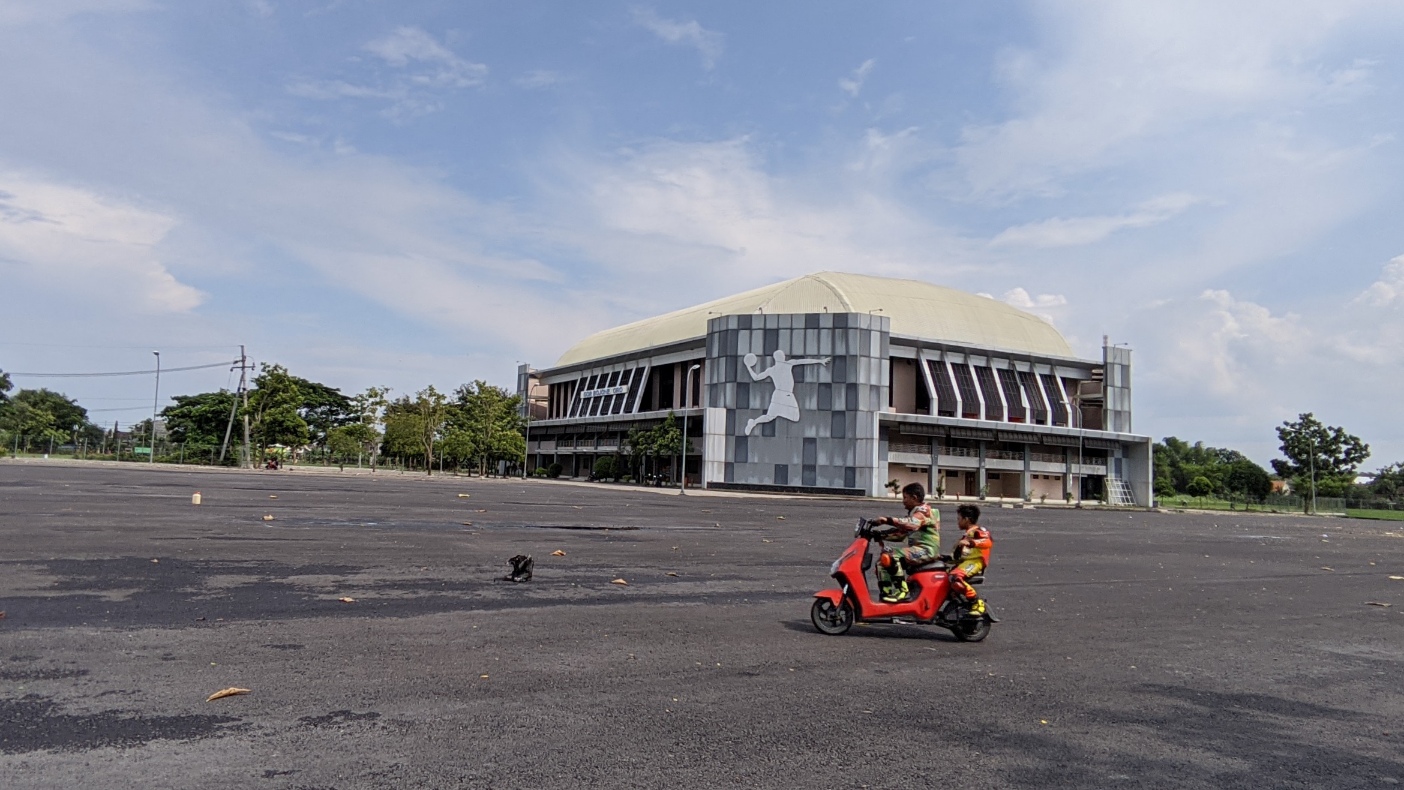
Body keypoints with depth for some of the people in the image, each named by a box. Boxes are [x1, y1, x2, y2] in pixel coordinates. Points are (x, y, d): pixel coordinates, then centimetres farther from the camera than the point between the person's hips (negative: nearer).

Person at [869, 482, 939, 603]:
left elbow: (911, 524, -30)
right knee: (882, 560, 3)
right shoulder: (914, 513, 24)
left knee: (893, 557, -29)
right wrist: (880, 534, 8)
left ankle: (902, 592, -26)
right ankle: (886, 595, -3)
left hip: (927, 549, -10)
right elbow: (900, 533, 22)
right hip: (916, 549, 10)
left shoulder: (924, 510, -8)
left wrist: (887, 520, -39)